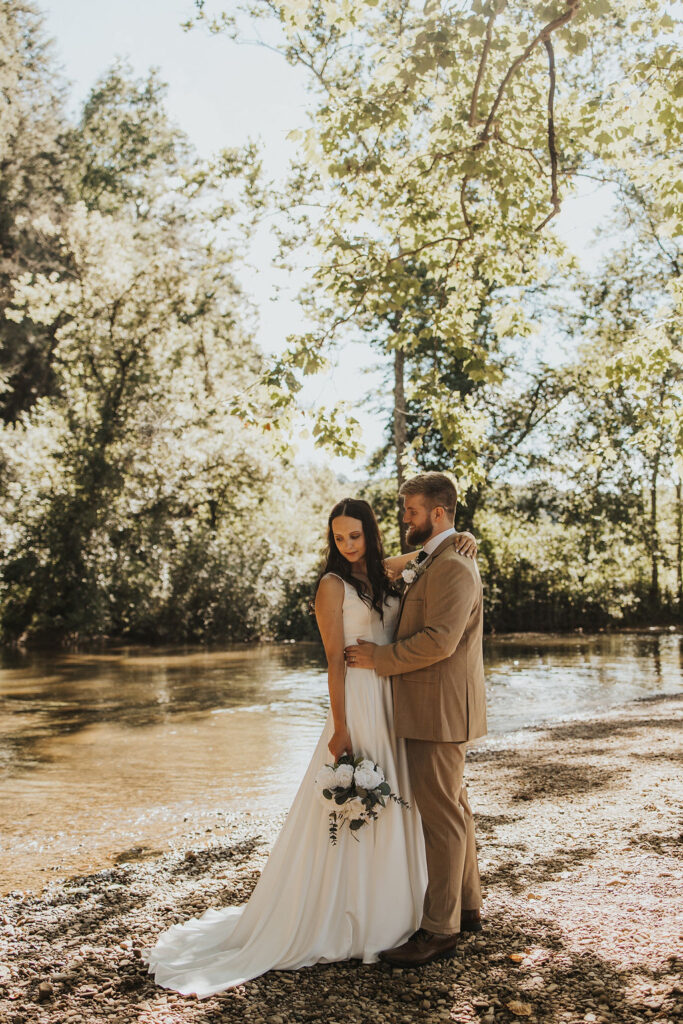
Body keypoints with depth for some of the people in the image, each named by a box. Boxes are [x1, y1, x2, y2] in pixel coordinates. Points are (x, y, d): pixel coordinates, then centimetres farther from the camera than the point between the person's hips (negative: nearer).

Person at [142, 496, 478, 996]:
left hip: (394, 700, 7)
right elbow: (335, 659, -13)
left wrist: (461, 535, 4)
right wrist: (341, 727, -16)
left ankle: (384, 911, 30)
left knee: (390, 808, 14)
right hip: (357, 701, -7)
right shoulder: (333, 584, -9)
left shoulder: (383, 572, 8)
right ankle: (341, 921, 15)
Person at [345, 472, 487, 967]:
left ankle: (440, 929, 7)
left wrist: (380, 658, -17)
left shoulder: (452, 566, -18)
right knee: (452, 808, 18)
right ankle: (467, 907, 31)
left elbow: (439, 641, -26)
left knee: (442, 814, -3)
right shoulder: (435, 561, 16)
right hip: (433, 708, 11)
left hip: (441, 709, -11)